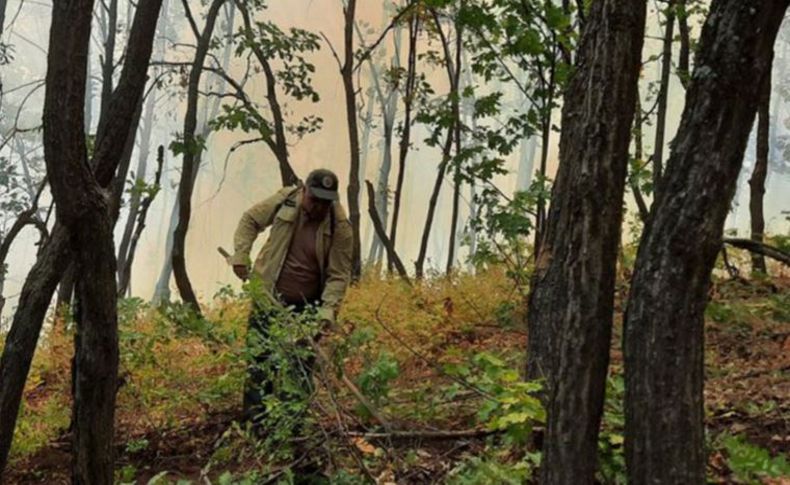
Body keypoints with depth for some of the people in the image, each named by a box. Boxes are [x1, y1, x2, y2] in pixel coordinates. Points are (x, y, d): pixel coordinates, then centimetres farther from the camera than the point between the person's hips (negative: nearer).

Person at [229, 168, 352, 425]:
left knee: (300, 369, 8)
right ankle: (256, 421, 2)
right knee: (260, 360, -5)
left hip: (307, 307, 0)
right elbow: (250, 220, 8)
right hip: (269, 299, 0)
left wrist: (329, 307, -22)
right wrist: (240, 254, -3)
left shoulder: (339, 226, -13)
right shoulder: (284, 200, -9)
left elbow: (339, 274, -11)